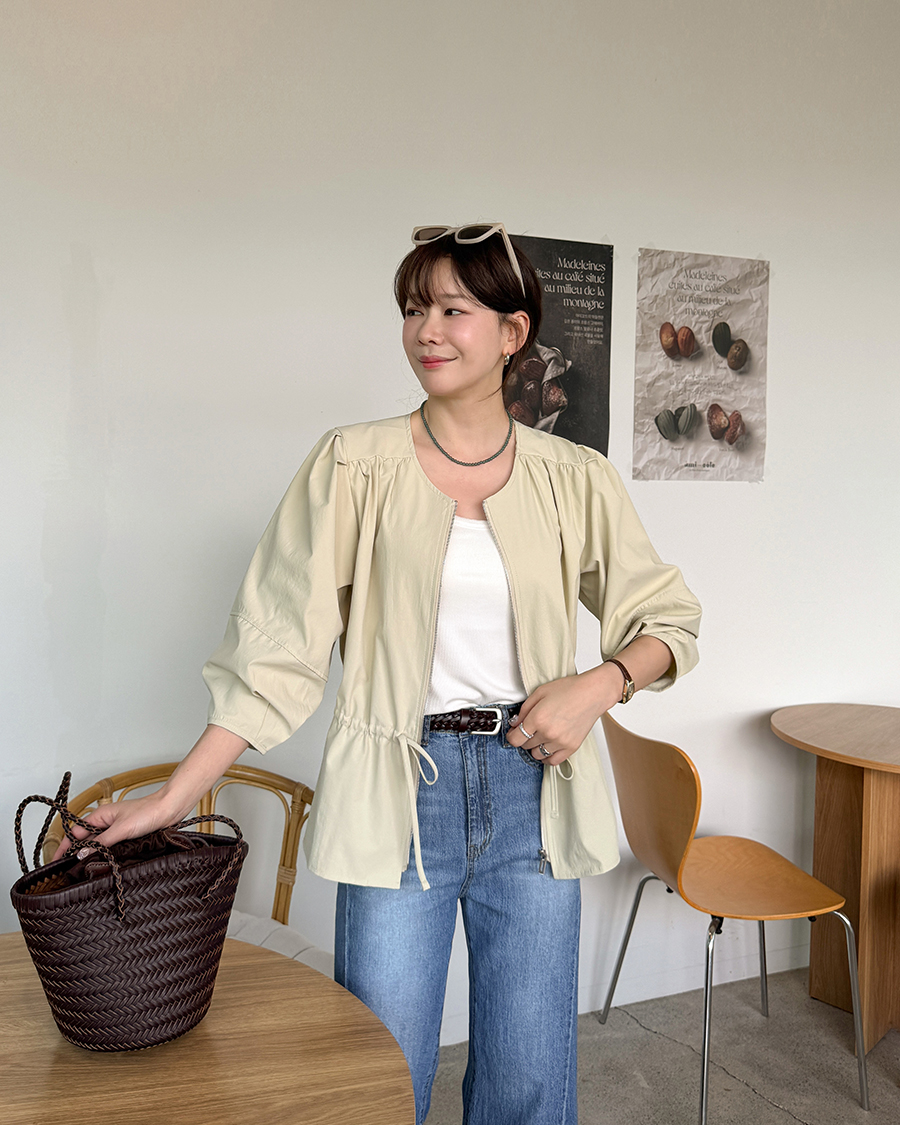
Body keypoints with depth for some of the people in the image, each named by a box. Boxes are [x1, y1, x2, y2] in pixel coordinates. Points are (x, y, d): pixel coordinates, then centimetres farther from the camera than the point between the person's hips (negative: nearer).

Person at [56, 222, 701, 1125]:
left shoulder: (574, 480, 2)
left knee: (530, 1082, 13)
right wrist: (173, 797, -10)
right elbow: (278, 646, -5)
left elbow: (668, 620, 10)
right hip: (398, 794, -1)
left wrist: (601, 683, -10)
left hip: (532, 787, 2)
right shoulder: (353, 464, -3)